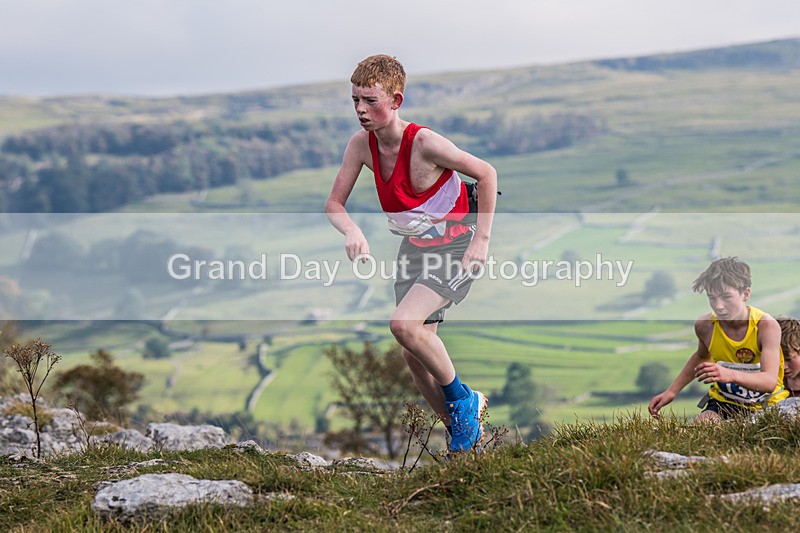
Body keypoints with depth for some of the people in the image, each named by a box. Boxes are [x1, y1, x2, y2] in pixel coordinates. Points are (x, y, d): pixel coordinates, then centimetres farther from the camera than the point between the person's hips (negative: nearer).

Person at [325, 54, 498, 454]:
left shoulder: (424, 143, -25)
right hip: (413, 250, 7)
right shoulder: (362, 144, -8)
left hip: (456, 249, -7)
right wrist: (352, 231, -23)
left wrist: (482, 240, -16)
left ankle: (460, 398, -3)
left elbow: (487, 174, -17)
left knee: (404, 325, -27)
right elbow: (334, 203, -1)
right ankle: (461, 429, 22)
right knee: (414, 356, 2)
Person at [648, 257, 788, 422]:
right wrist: (671, 391, 14)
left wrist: (731, 375, -51)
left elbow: (770, 381, -33)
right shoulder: (704, 325, -9)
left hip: (766, 404, -1)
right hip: (724, 402, 1)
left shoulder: (766, 326, -21)